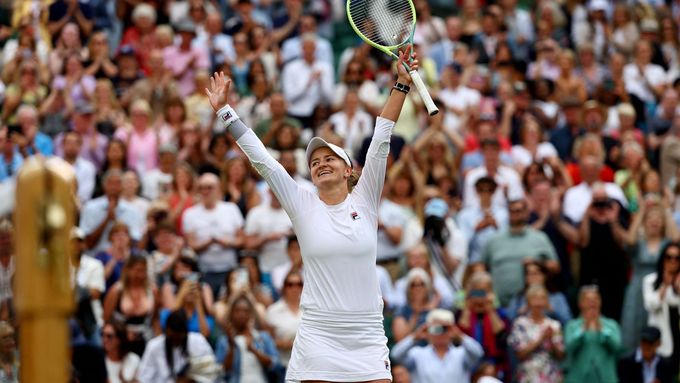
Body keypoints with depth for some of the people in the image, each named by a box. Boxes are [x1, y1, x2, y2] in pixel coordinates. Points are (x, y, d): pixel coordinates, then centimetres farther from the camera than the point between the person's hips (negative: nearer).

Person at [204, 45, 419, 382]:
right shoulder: (304, 208, 5)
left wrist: (401, 84, 1)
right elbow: (261, 159, 6)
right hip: (318, 340, 0)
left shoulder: (364, 201, 6)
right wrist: (224, 111, 7)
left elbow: (381, 140, 3)